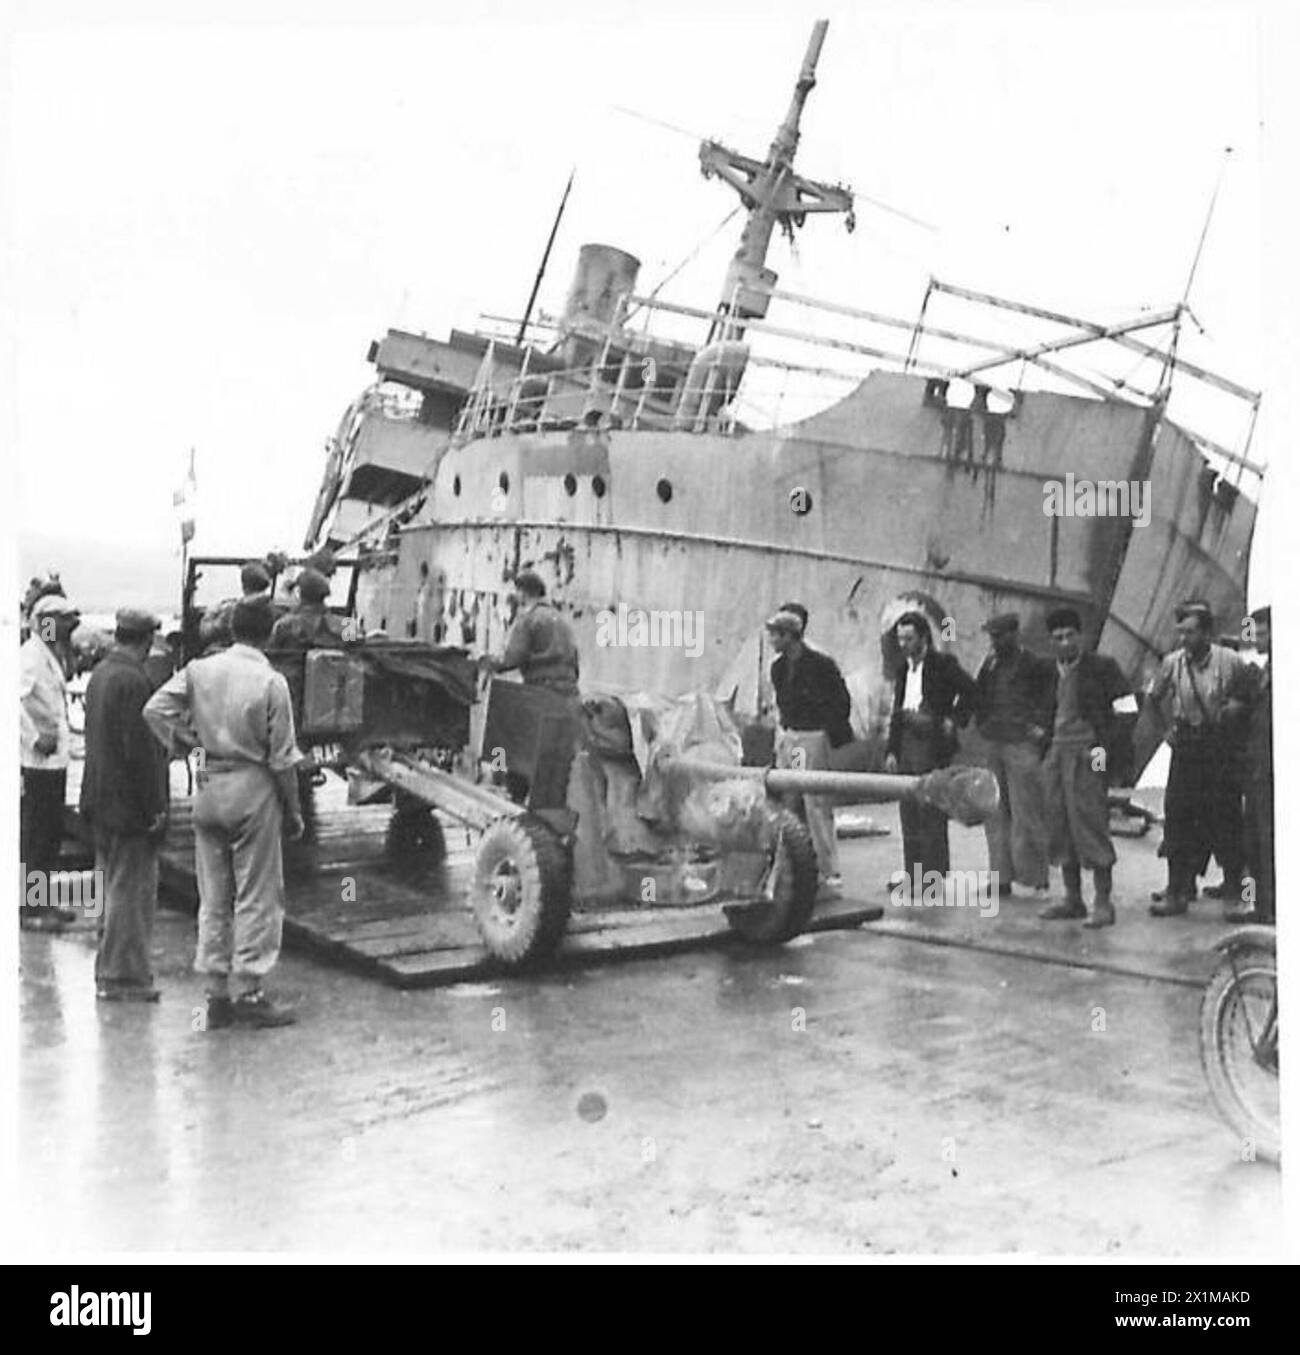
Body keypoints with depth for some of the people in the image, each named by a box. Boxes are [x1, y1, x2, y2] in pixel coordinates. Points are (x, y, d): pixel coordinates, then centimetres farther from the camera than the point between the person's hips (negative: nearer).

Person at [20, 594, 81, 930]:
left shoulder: (52, 656, 16)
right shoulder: (30, 656, -14)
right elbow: (16, 699, -26)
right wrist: (36, 739, -24)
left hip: (55, 759, 9)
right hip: (36, 762, -9)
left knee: (51, 835, 15)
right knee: (33, 836, -2)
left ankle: (42, 901, 24)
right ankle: (28, 907, 6)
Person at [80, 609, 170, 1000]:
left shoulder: (100, 673, 10)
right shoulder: (134, 681, -19)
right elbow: (141, 750, -22)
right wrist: (156, 808, -17)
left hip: (102, 803, 10)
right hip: (129, 805, -10)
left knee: (114, 889, 18)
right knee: (132, 891, -1)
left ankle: (109, 971, 27)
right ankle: (124, 978, 5)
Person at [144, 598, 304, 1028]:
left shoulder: (200, 670, 0)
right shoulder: (271, 682, -12)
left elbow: (155, 709, -5)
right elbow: (282, 758, -10)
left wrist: (185, 741, 7)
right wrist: (292, 811, 0)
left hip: (209, 787, 5)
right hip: (254, 788, -5)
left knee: (213, 897, 12)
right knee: (257, 897, 4)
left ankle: (217, 994, 18)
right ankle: (248, 992, 6)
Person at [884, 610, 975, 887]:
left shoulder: (942, 664, -4)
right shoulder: (903, 669, 17)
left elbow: (970, 689, -11)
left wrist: (954, 719, -10)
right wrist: (891, 750, 13)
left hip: (932, 745, -7)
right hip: (907, 746, 7)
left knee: (931, 815, -6)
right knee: (909, 814, 9)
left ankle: (934, 876, 0)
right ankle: (913, 877, 16)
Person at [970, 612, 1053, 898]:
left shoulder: (1037, 666, -3)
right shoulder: (989, 663, 13)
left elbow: (1051, 700, -3)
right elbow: (977, 697, 19)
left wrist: (1039, 727, -9)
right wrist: (982, 723, 5)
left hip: (1022, 746, -6)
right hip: (991, 745, 6)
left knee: (1026, 813, -4)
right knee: (995, 814, 7)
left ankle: (1038, 878, 3)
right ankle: (1002, 877, 13)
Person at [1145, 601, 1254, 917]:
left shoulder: (1231, 662, -9)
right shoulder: (1172, 663, -2)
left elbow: (1247, 699, 6)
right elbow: (1155, 698, 16)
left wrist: (1236, 708, -11)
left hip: (1221, 750, -2)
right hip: (1186, 748, 2)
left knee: (1225, 819, 1)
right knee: (1178, 817, 1)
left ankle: (1234, 890, 15)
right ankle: (1177, 891, 8)